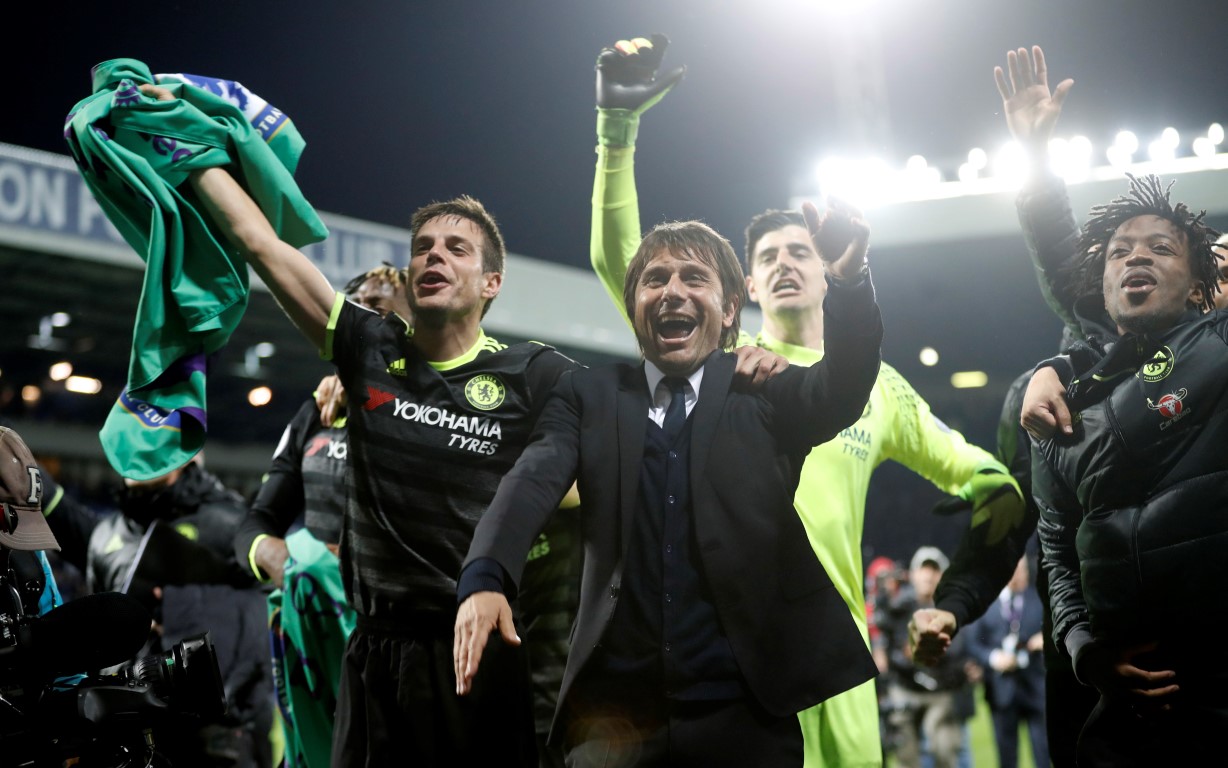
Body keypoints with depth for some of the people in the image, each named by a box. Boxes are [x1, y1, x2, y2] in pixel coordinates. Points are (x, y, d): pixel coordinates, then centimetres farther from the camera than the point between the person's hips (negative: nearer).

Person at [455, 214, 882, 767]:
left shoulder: (766, 395, 8)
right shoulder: (588, 396, 10)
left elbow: (843, 392, -11)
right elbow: (535, 480, -6)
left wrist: (848, 279, -30)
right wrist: (484, 579, -25)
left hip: (748, 707, 0)